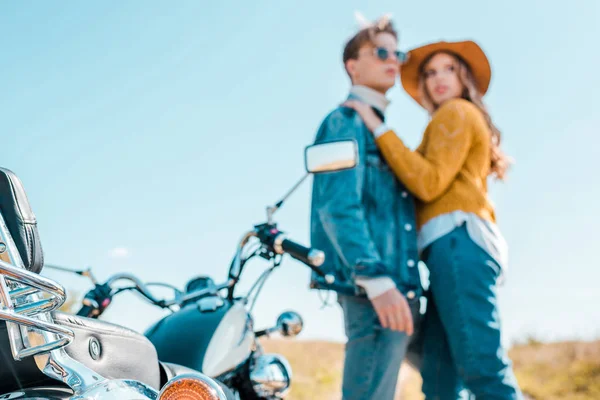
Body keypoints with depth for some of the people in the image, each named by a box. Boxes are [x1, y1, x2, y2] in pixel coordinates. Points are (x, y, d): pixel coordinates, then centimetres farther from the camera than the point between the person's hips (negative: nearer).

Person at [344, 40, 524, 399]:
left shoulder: (456, 111, 5)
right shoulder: (465, 119, 32)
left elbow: (429, 183, -11)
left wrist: (379, 129, -9)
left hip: (458, 241, -9)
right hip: (458, 247, 9)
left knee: (483, 369, -19)